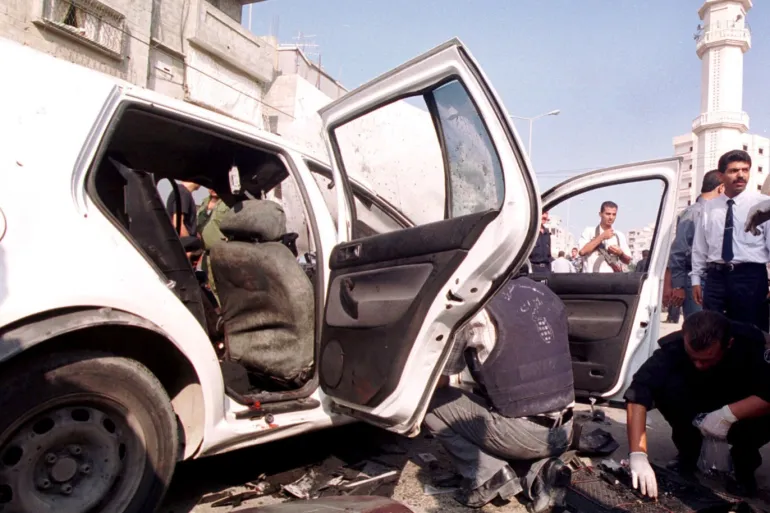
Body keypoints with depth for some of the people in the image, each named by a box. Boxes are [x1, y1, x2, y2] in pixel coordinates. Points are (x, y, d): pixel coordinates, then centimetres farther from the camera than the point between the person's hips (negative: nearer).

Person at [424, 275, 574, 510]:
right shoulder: (542, 293, 6)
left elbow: (438, 382, -3)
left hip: (523, 433, -7)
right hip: (563, 432, 7)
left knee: (432, 401, 4)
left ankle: (490, 476, 0)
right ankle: (539, 470, 9)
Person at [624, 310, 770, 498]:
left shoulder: (750, 342, -30)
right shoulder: (674, 346, -32)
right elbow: (638, 393, -41)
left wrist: (729, 414, -44)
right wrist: (638, 455, -49)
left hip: (741, 408, 0)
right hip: (697, 406, 1)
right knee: (664, 385, -30)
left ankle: (744, 462, 1)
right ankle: (687, 453, -3)